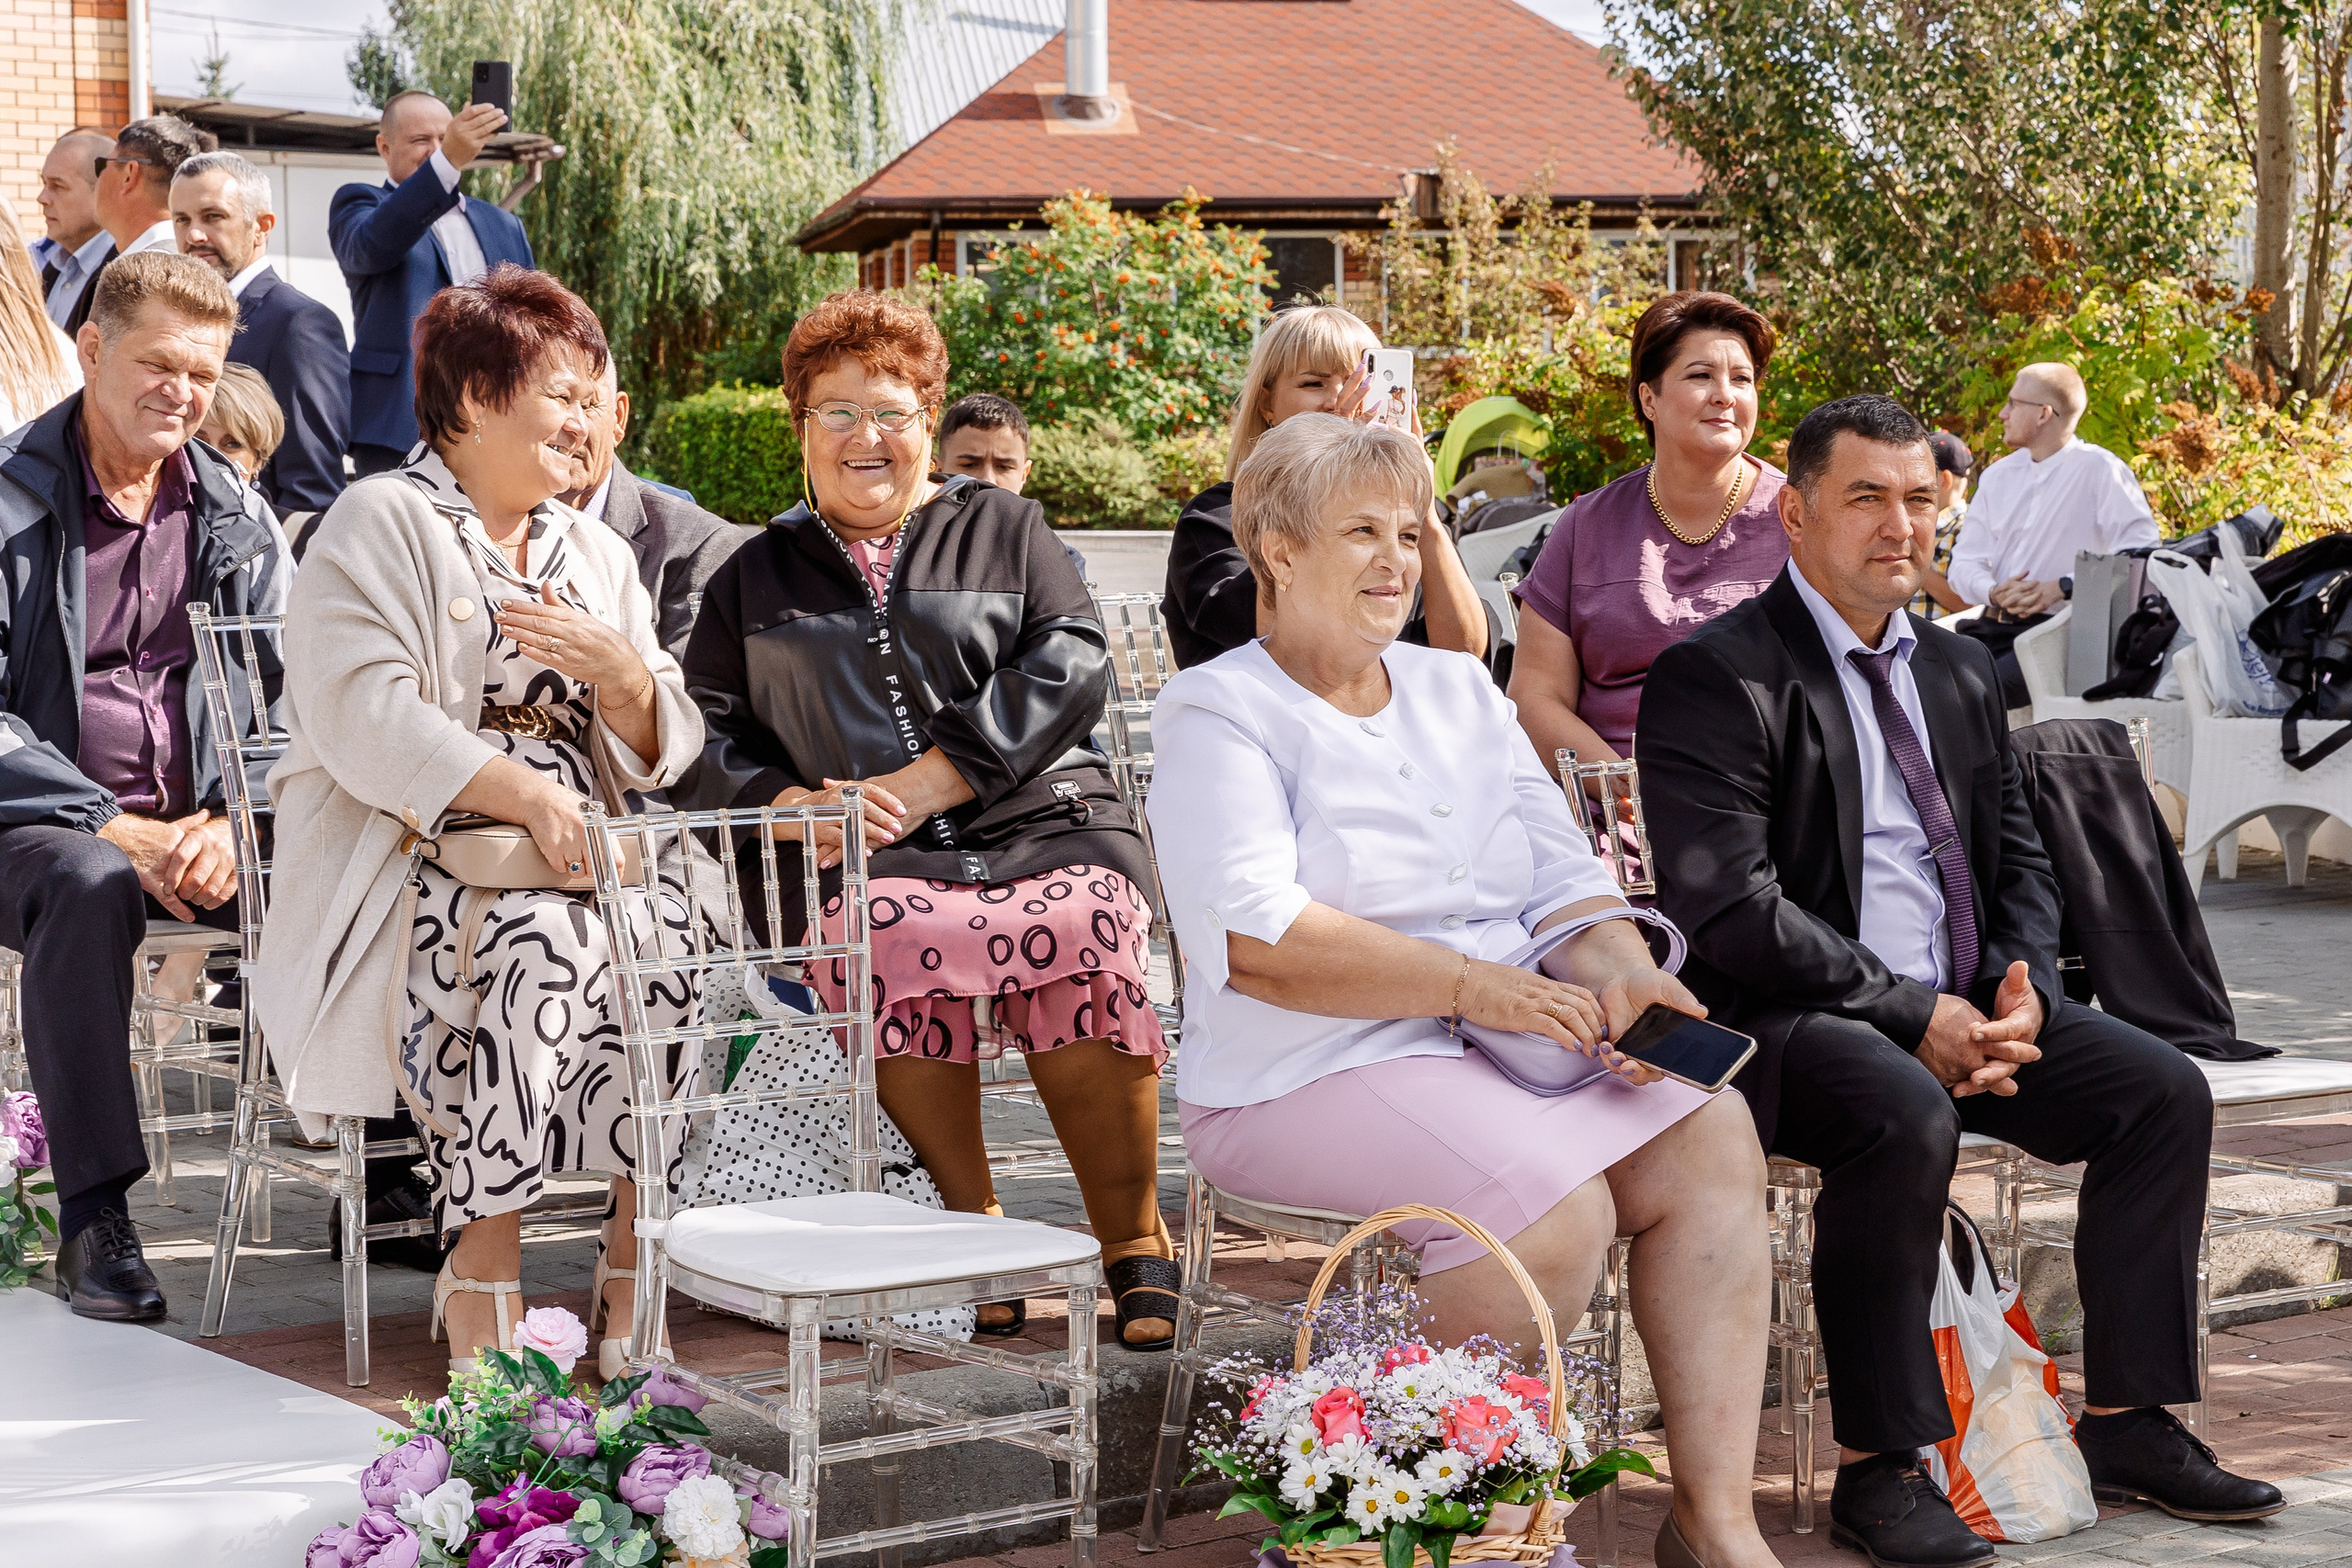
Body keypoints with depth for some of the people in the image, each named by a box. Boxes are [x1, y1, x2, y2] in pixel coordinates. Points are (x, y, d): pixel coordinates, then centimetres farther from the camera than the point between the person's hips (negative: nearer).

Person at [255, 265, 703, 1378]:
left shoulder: (597, 555, 21)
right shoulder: (380, 525, 2)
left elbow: (661, 755, 16)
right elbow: (365, 722, -14)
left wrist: (618, 669, -6)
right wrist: (525, 796, -25)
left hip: (577, 856, 5)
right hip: (413, 856, -5)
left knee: (662, 932, -27)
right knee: (538, 942, -35)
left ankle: (634, 1270, -23)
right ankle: (483, 1277, -27)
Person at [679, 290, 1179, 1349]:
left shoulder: (1002, 528, 19)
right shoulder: (757, 577, 24)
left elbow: (1071, 667, 3)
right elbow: (705, 732, 16)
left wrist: (928, 782, -8)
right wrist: (793, 802, -6)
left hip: (1043, 823, 0)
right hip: (862, 860, 1)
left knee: (1084, 930, -35)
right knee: (881, 934, -36)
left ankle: (1135, 1242, -20)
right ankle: (971, 1218, -20)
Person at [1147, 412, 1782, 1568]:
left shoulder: (1459, 693, 21)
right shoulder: (1220, 716, -1)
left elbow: (1561, 877, 14)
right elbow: (1256, 940, -16)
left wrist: (1620, 970, -9)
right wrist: (1472, 985, -21)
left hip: (1511, 1041, 7)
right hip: (1317, 1072, -6)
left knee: (1711, 1137, -19)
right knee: (1558, 1200, -30)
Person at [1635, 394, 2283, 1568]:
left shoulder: (1962, 673, 16)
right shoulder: (1712, 679, -9)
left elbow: (2019, 861, 18)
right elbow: (1727, 910, -17)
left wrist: (2021, 988, -4)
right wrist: (1912, 1015, -19)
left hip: (1962, 1006, 7)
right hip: (1787, 1021, -7)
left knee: (2165, 1090, -8)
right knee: (1904, 1116, -35)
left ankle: (2125, 1425, 3)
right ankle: (1878, 1470, -23)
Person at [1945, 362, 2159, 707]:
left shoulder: (2099, 469, -2)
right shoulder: (1999, 475, 16)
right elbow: (1964, 562, 13)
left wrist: (2063, 587, -19)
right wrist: (1994, 592, -10)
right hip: (1992, 627, 6)